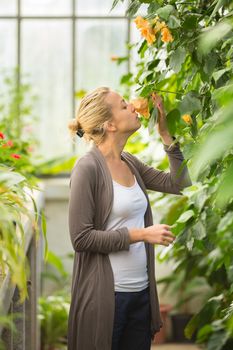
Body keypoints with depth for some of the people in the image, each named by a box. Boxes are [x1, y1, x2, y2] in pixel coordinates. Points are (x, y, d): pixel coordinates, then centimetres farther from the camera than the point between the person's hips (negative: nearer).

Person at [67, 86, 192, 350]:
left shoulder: (130, 162, 9)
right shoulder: (88, 168, -12)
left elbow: (178, 183, 11)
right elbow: (81, 237, -15)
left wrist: (165, 134, 6)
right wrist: (142, 234, -15)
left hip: (141, 290, 7)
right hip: (106, 296, -7)